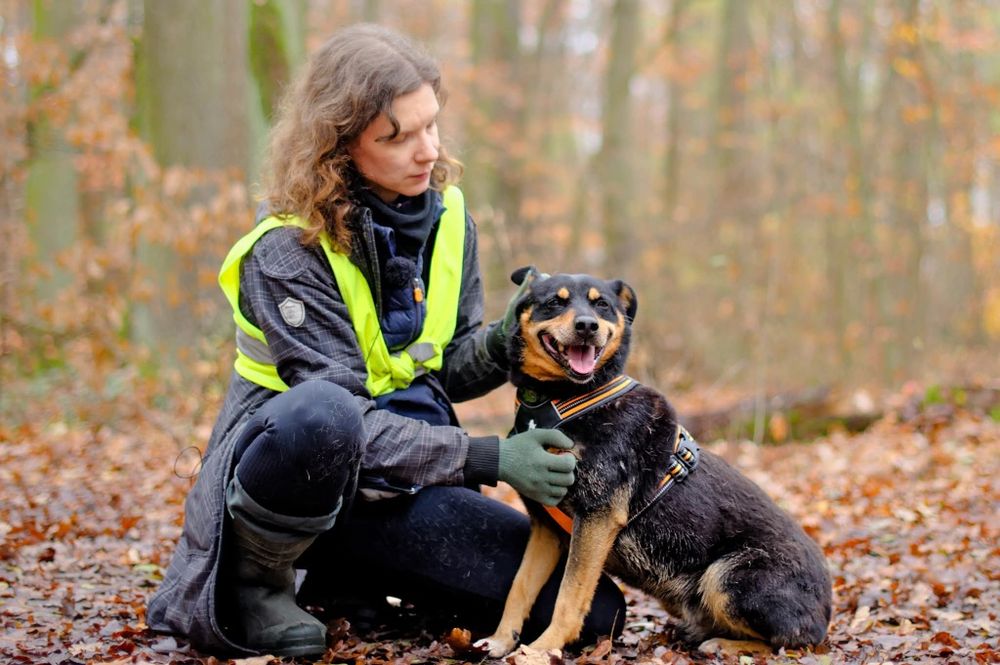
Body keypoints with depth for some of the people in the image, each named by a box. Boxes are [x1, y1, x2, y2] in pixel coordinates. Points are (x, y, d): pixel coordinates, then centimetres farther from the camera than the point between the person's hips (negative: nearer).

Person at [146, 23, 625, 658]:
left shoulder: (446, 210, 2)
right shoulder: (286, 252, -18)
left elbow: (449, 368, 9)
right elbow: (346, 421, -22)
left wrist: (500, 347, -14)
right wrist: (490, 459, -27)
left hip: (400, 484, 7)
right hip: (289, 469, -7)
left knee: (594, 609, -4)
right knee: (317, 416, -43)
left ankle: (336, 576, 11)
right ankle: (251, 578, -11)